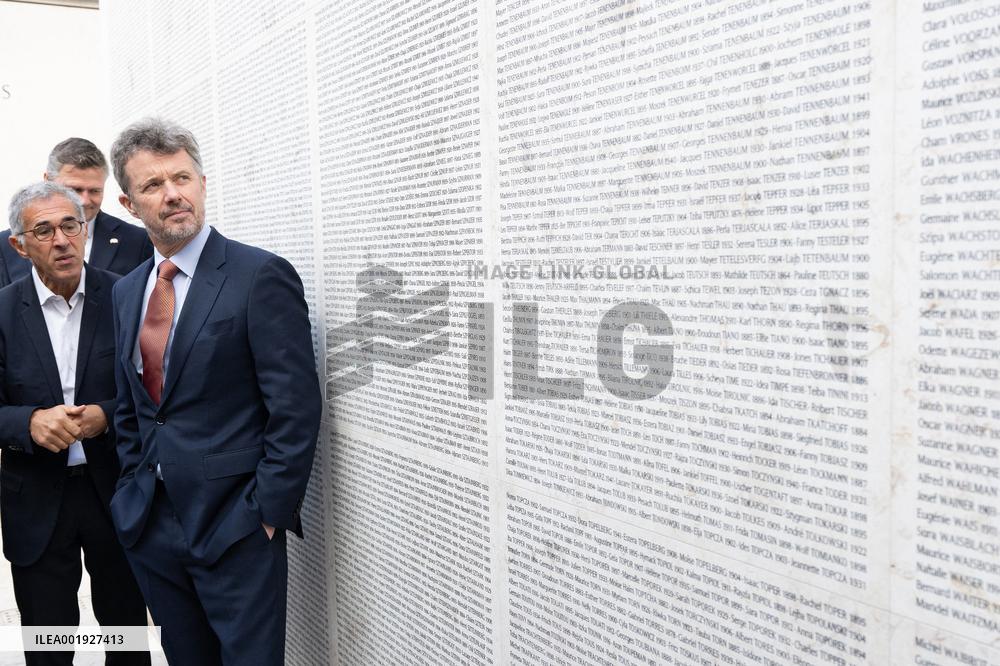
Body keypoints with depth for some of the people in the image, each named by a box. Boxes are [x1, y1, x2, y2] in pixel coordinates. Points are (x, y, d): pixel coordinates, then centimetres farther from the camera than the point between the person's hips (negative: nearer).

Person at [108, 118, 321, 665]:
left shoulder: (262, 276, -12)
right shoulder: (126, 292, 10)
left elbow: (295, 409, -15)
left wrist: (268, 512, -15)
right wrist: (135, 492, 10)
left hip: (236, 527, -6)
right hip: (151, 526, 7)